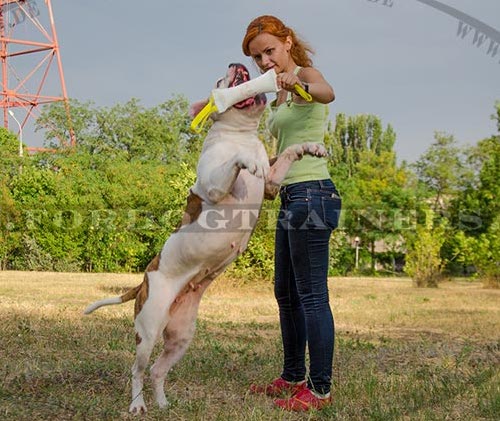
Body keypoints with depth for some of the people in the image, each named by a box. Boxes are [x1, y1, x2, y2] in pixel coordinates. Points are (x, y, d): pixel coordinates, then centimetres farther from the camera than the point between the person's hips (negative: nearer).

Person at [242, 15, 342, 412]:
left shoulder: (306, 73, -8)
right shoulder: (281, 96, 19)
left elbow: (327, 93, -33)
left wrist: (299, 85, -53)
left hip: (312, 195, -10)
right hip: (292, 198, 10)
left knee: (312, 296, -6)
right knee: (286, 293, 16)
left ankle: (321, 389, 1)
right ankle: (294, 377, 28)